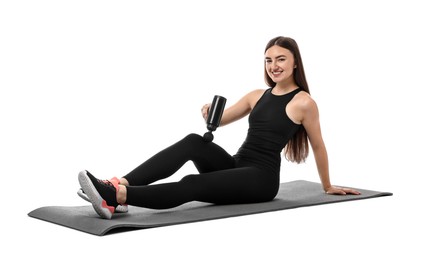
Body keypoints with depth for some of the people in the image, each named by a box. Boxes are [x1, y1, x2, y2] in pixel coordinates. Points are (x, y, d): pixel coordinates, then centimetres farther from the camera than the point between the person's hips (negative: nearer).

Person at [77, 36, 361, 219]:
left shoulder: (304, 102, -2)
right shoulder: (257, 95, 16)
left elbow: (318, 145, 7)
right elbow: (219, 120, 17)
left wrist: (328, 186, 17)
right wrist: (209, 114, -8)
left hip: (261, 178, -6)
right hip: (236, 165, 6)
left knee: (192, 185, -30)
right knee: (194, 142, -25)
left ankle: (117, 197, -47)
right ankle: (120, 186, -38)